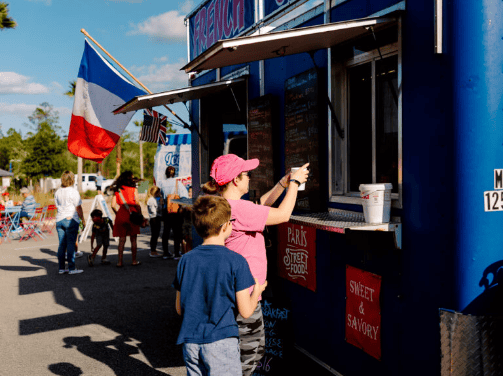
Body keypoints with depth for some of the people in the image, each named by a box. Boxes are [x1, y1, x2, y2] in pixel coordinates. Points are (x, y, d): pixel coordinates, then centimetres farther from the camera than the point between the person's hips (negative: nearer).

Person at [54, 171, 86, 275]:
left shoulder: (57, 192, 11)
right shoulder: (73, 191, -9)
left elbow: (58, 207, 17)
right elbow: (78, 208, -9)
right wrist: (83, 220, -1)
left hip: (59, 219, 6)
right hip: (71, 220, -6)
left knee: (62, 244, 8)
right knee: (71, 244, -4)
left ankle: (61, 268, 11)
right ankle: (72, 268, -1)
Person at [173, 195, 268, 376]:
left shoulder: (186, 261, 1)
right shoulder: (236, 261, -11)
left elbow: (179, 309, 8)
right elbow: (245, 311, -7)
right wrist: (257, 291, 12)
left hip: (190, 342, 5)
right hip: (221, 341, -4)